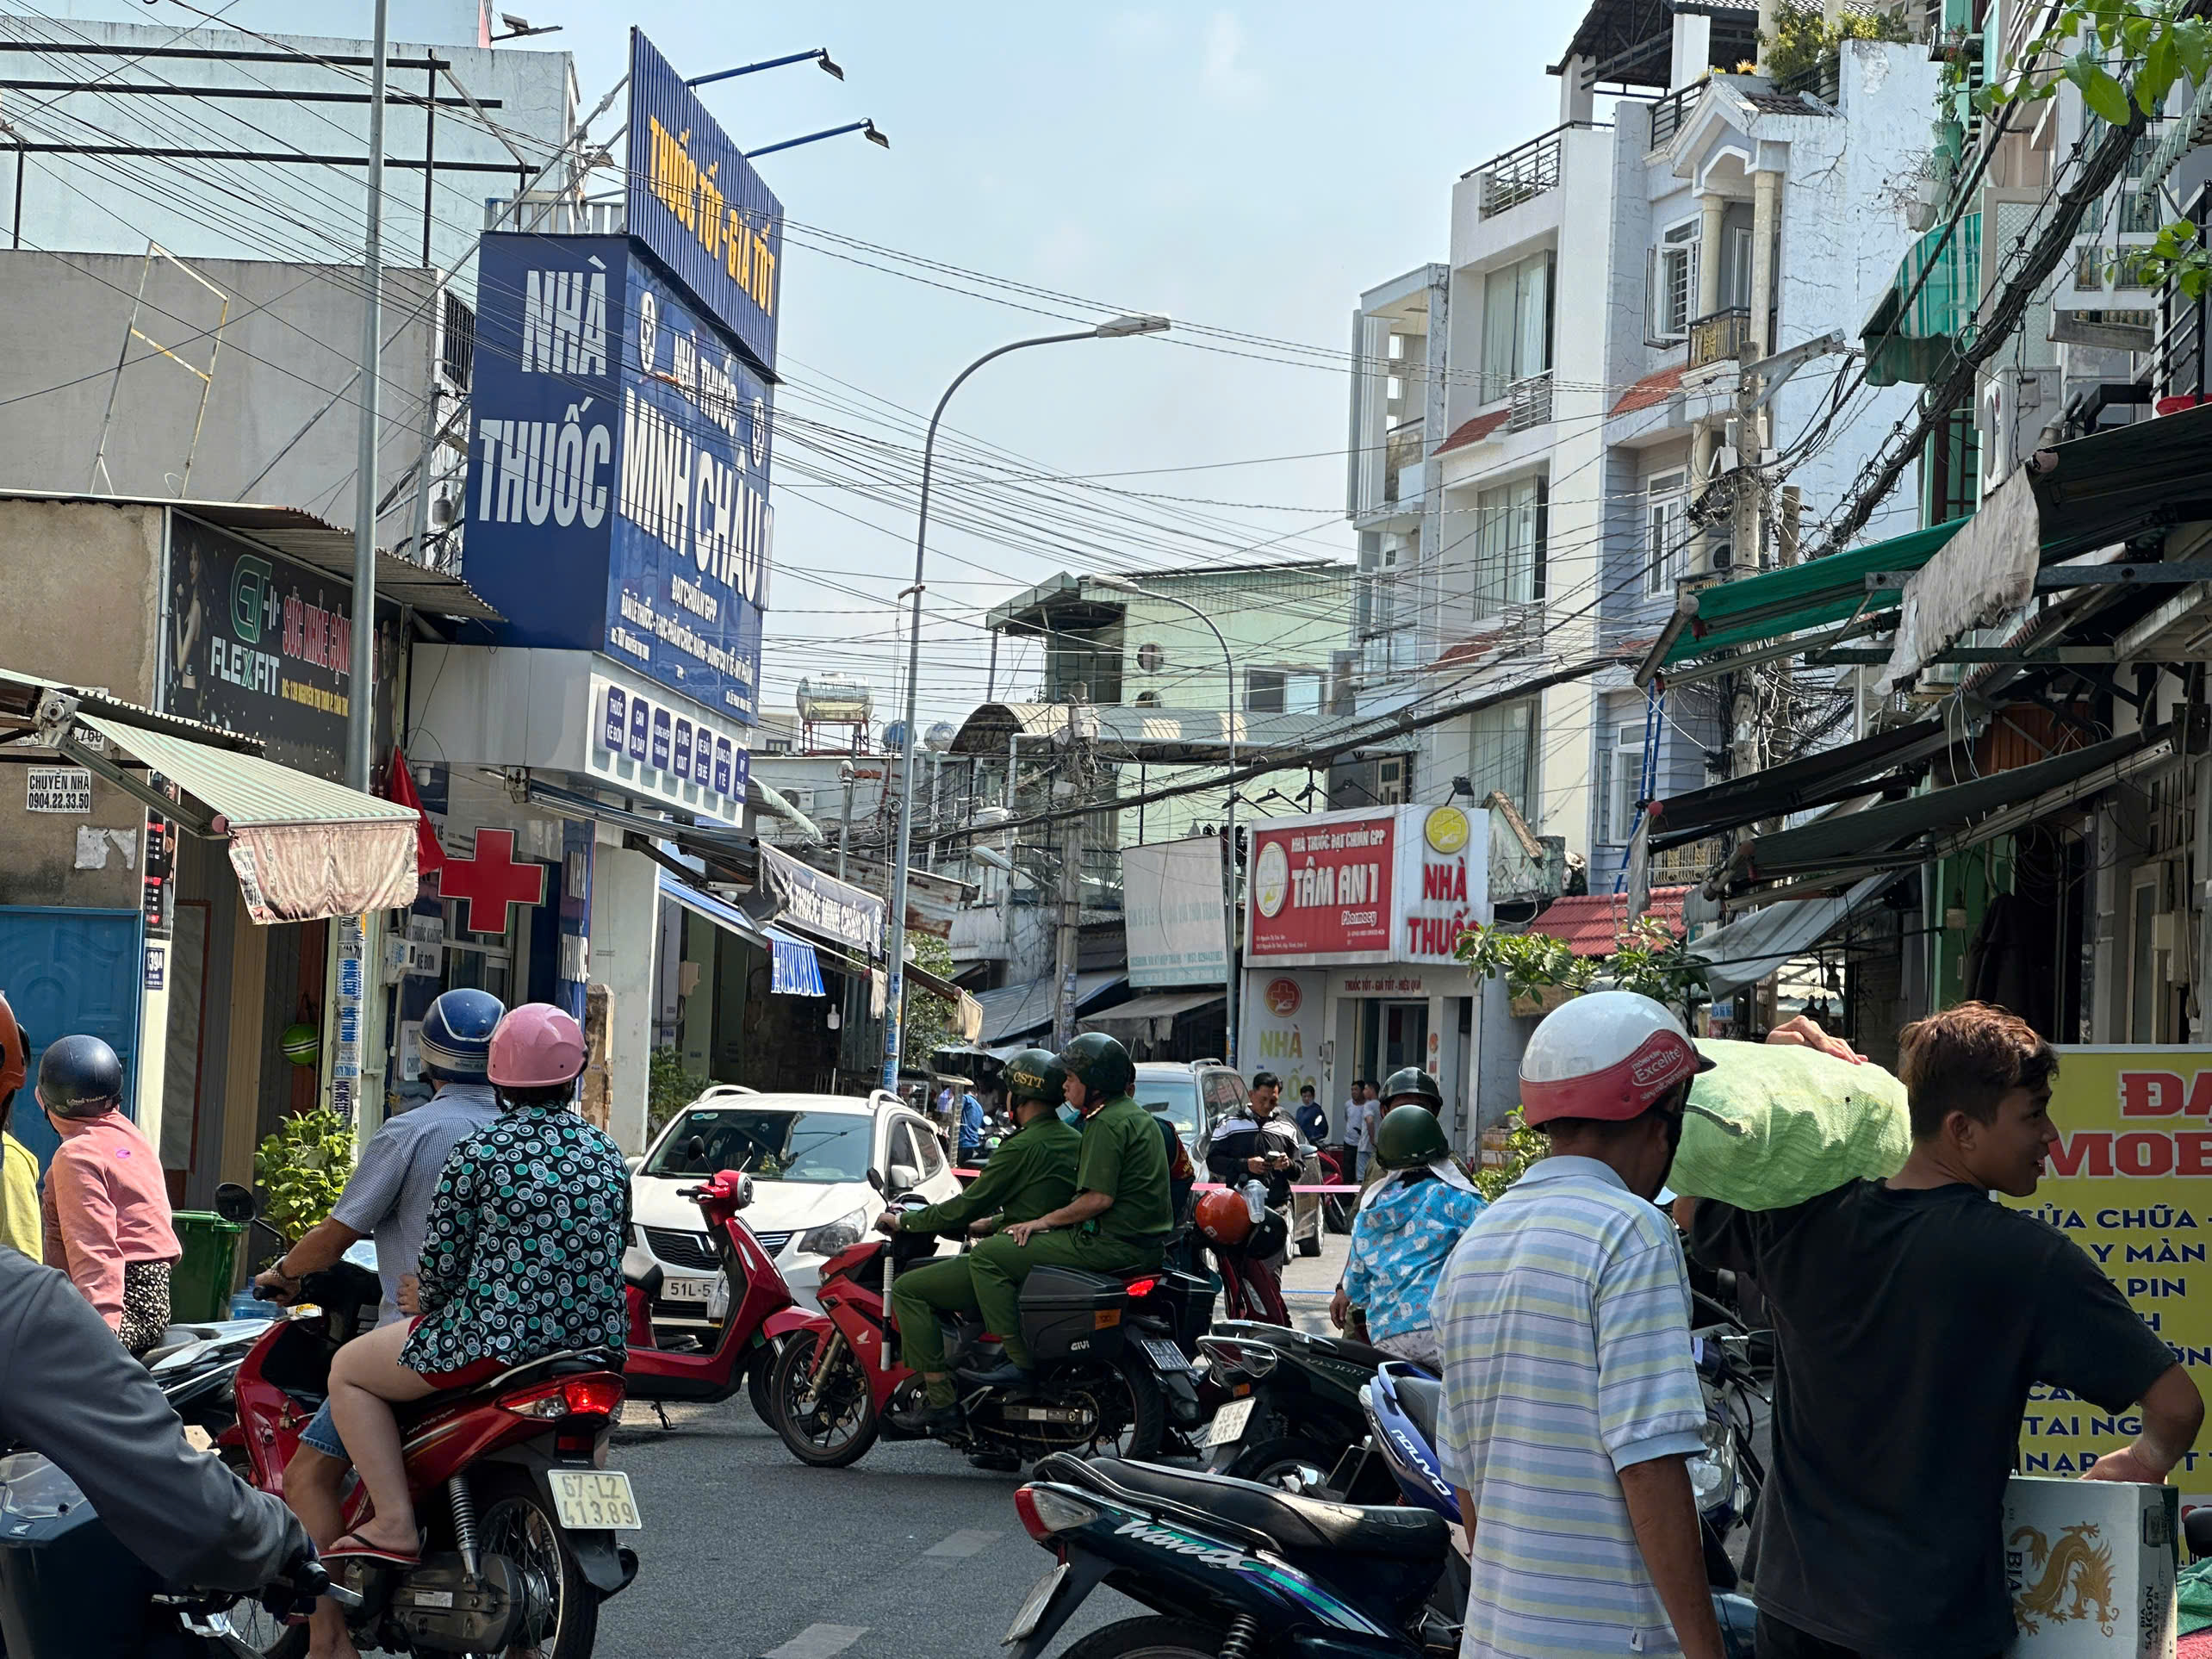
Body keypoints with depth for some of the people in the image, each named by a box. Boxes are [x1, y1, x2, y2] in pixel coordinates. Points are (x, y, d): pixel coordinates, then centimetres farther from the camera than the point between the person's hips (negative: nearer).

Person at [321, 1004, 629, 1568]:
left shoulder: (480, 1151, -9)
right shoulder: (606, 1153, 7)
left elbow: (440, 1256, -7)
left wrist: (427, 1306, 13)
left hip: (497, 1338, -6)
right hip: (597, 1339, 6)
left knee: (349, 1370, 12)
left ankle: (395, 1526, 2)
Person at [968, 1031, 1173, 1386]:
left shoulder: (1107, 1123, -14)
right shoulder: (1135, 1114, 18)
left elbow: (1099, 1198, -21)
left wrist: (1045, 1221, -10)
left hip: (1111, 1243, -11)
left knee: (986, 1254, -11)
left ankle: (1020, 1360, -16)